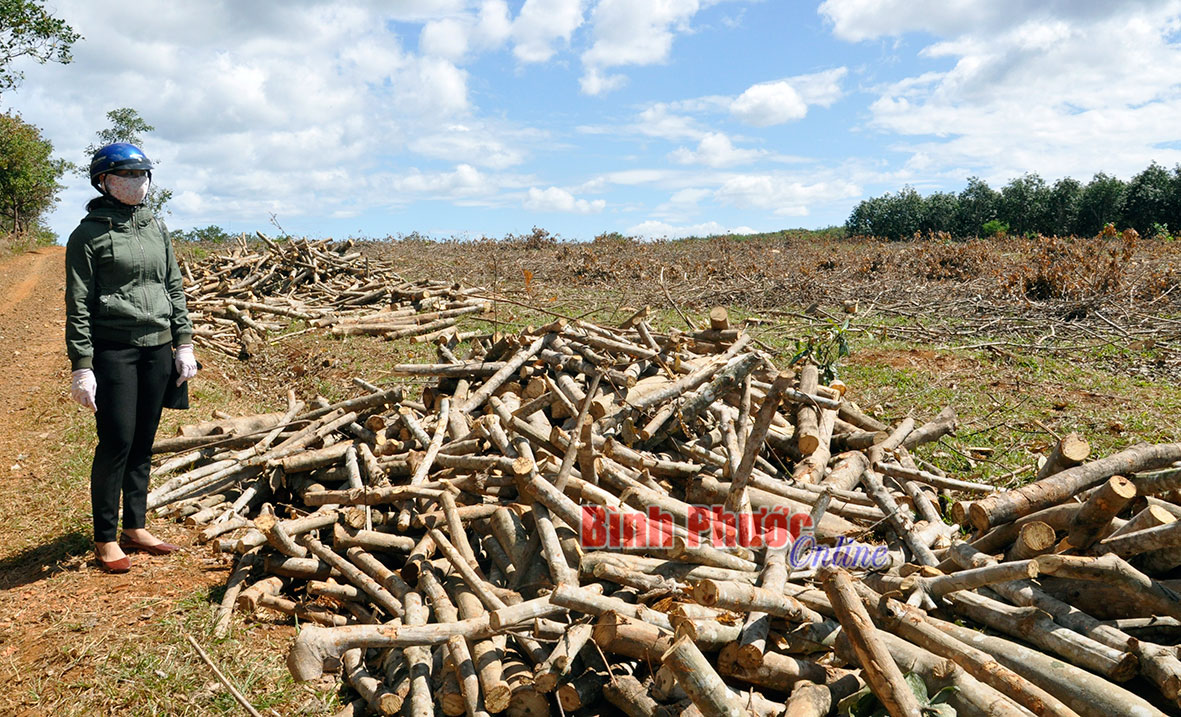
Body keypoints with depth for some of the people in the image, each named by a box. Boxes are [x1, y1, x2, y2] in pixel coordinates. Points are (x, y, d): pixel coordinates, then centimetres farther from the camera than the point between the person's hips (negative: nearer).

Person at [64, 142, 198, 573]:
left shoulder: (156, 229, 12)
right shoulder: (89, 234, -3)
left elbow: (174, 288, 16)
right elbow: (78, 305, -6)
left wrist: (184, 343, 9)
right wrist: (81, 366, -11)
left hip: (157, 348, 5)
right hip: (113, 349, -5)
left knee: (144, 443, 10)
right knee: (116, 442, -5)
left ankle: (135, 528, 22)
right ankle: (105, 538, 9)